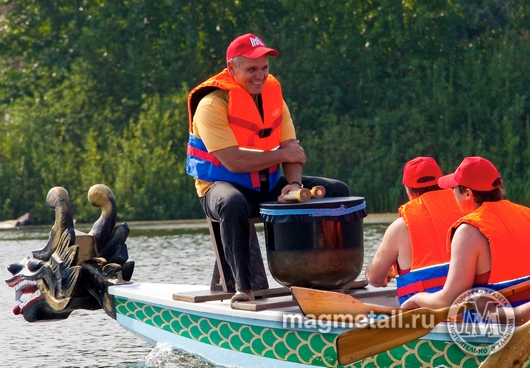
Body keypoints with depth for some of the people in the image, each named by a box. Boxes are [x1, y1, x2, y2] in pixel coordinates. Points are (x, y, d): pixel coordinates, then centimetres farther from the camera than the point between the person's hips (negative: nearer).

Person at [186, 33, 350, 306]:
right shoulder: (212, 106, -15)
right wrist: (281, 154, -15)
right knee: (233, 204, -43)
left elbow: (292, 149, 0)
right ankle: (243, 287, -36)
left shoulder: (273, 97, 7)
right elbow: (233, 162, -24)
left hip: (268, 186, 7)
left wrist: (294, 184, -20)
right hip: (222, 186, -7)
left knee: (337, 191, -4)